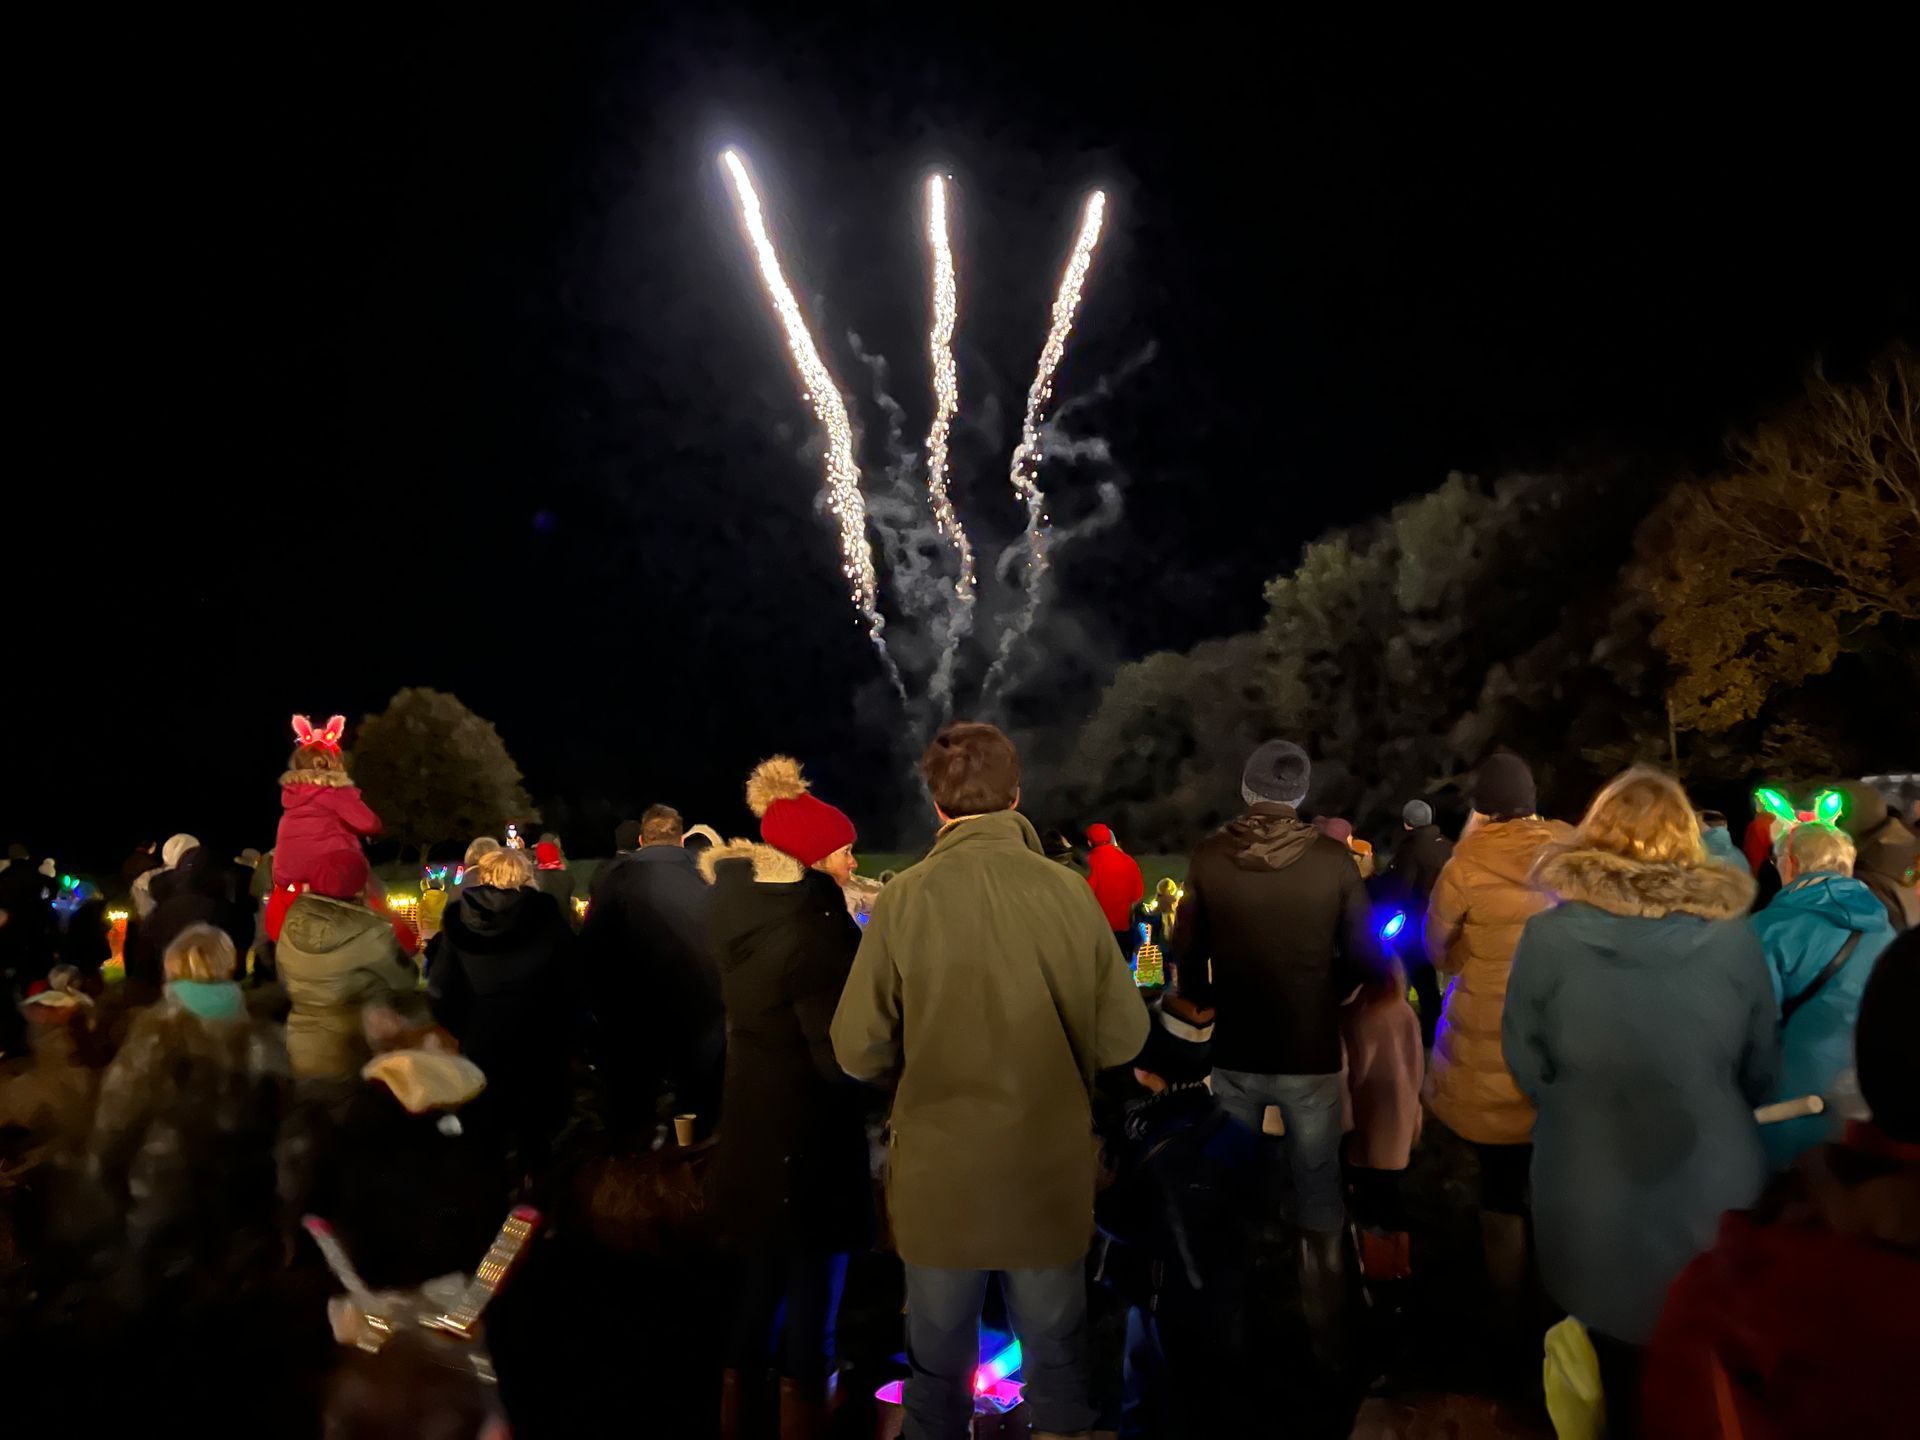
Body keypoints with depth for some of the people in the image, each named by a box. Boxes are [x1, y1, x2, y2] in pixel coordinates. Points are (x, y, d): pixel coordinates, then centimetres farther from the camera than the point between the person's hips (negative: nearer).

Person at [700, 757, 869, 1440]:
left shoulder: (737, 911, 3)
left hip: (749, 1128, 9)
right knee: (811, 1290, 5)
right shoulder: (812, 930, -22)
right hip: (807, 1138, -9)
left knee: (759, 1278, 22)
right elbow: (843, 1058, -23)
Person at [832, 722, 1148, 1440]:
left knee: (939, 1365, 19)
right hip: (1051, 1174, 1)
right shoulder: (1070, 891, -11)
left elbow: (858, 1051, -11)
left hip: (940, 1177, -1)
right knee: (1057, 1355, 20)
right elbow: (1123, 1035, -5)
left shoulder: (905, 897, -15)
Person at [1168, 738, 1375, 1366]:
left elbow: (1186, 961, -2)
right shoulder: (1333, 859, -11)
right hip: (1312, 1055, -1)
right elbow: (1362, 959, -4)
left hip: (1234, 1055, 1)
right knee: (1320, 1223, 12)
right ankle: (1324, 1354, 22)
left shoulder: (1208, 857, -8)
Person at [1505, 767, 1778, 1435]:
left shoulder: (1549, 935, -16)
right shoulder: (1734, 936, -11)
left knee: (1623, 1371, 21)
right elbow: (1762, 1073, 2)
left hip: (1595, 1195, -1)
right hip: (1714, 1191, 1)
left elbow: (1528, 1068, -5)